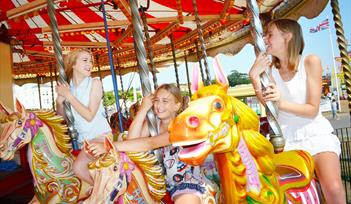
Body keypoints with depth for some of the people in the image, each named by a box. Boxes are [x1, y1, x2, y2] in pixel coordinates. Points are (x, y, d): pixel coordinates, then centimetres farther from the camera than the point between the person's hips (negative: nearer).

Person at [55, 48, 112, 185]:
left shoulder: (95, 83, -11)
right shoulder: (66, 87, 0)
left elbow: (89, 115, -18)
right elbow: (62, 117, 7)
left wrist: (69, 96, -18)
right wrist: (59, 101, -12)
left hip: (100, 134, -6)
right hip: (82, 138, 6)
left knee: (78, 167, -20)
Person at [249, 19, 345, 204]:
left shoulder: (310, 62, -6)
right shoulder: (268, 67, 1)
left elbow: (313, 110, -11)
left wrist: (282, 103, -29)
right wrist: (254, 76, -24)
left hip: (316, 134, -2)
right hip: (286, 138, 3)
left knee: (333, 188, -23)